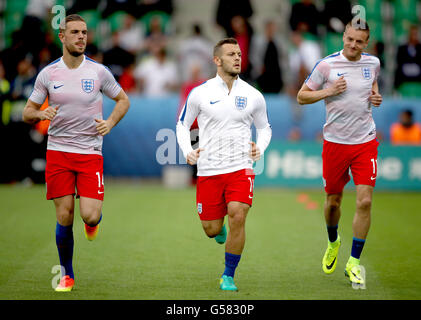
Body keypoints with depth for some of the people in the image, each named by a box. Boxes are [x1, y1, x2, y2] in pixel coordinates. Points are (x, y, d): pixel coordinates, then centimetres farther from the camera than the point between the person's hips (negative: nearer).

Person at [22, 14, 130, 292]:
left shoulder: (99, 71, 0)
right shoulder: (48, 74, 2)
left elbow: (123, 100, 14)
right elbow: (28, 113, 9)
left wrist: (110, 123, -4)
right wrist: (41, 113, -14)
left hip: (90, 152, -1)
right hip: (58, 152, 1)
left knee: (90, 215, -13)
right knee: (64, 218, -1)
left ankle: (93, 223, 26)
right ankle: (67, 275, 17)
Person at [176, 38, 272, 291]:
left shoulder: (253, 96, 4)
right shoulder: (200, 93, 1)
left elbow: (265, 127, 18)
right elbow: (182, 124, 11)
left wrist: (260, 148, -2)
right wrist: (188, 151, -6)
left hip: (241, 167, 0)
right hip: (208, 170, 0)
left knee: (237, 217, -19)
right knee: (211, 230, 3)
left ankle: (228, 276, -2)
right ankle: (220, 228, 44)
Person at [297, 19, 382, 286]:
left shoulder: (373, 63, 3)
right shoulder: (326, 65, -7)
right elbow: (301, 96, -1)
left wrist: (376, 97, 4)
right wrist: (329, 91, -16)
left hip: (366, 142, 1)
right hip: (335, 142, -1)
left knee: (365, 201, -10)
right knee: (333, 201, 10)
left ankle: (354, 263, 0)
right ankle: (333, 242, 43)